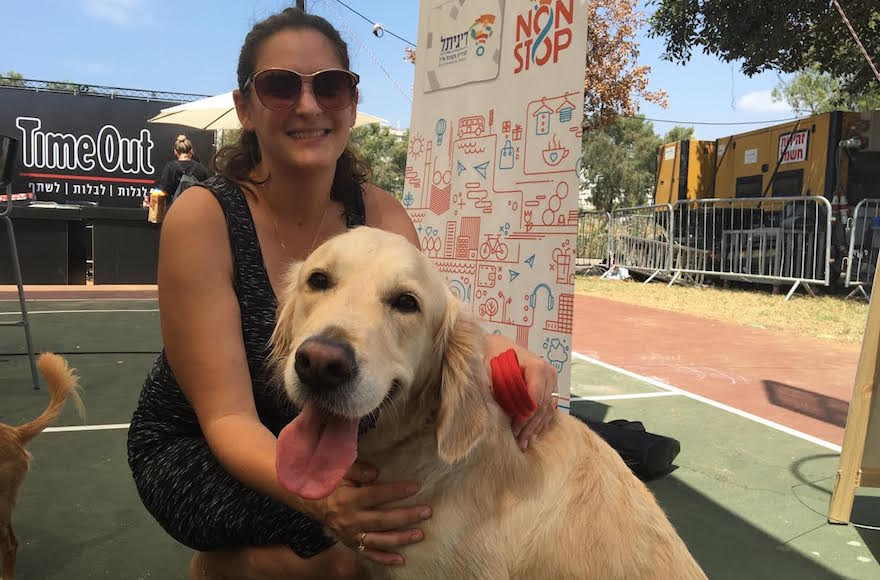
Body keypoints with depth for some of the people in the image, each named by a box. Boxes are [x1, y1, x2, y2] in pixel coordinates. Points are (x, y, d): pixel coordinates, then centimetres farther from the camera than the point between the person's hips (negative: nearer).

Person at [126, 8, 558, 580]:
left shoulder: (379, 213, -9)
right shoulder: (203, 217, -22)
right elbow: (228, 416, -25)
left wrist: (496, 351, -42)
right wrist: (318, 495, -44)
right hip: (193, 449, -4)